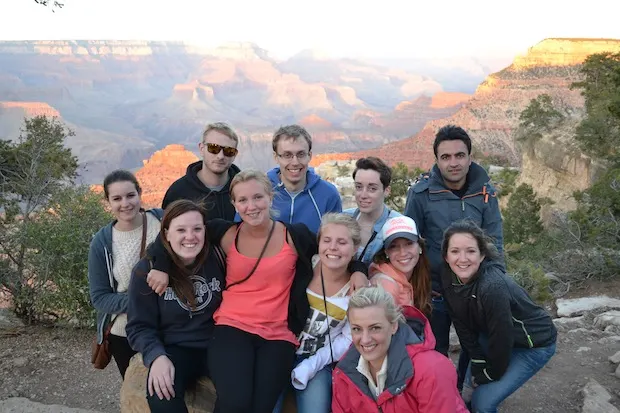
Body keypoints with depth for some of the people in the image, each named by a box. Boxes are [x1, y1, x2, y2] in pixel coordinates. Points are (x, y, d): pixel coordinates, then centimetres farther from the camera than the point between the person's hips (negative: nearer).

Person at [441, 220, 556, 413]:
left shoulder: (493, 286, -36)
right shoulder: (450, 279, -15)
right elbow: (463, 327, -5)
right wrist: (478, 364, -8)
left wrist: (488, 376, -12)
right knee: (468, 391, 6)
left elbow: (501, 340, -27)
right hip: (494, 337, 6)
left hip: (534, 344, -6)